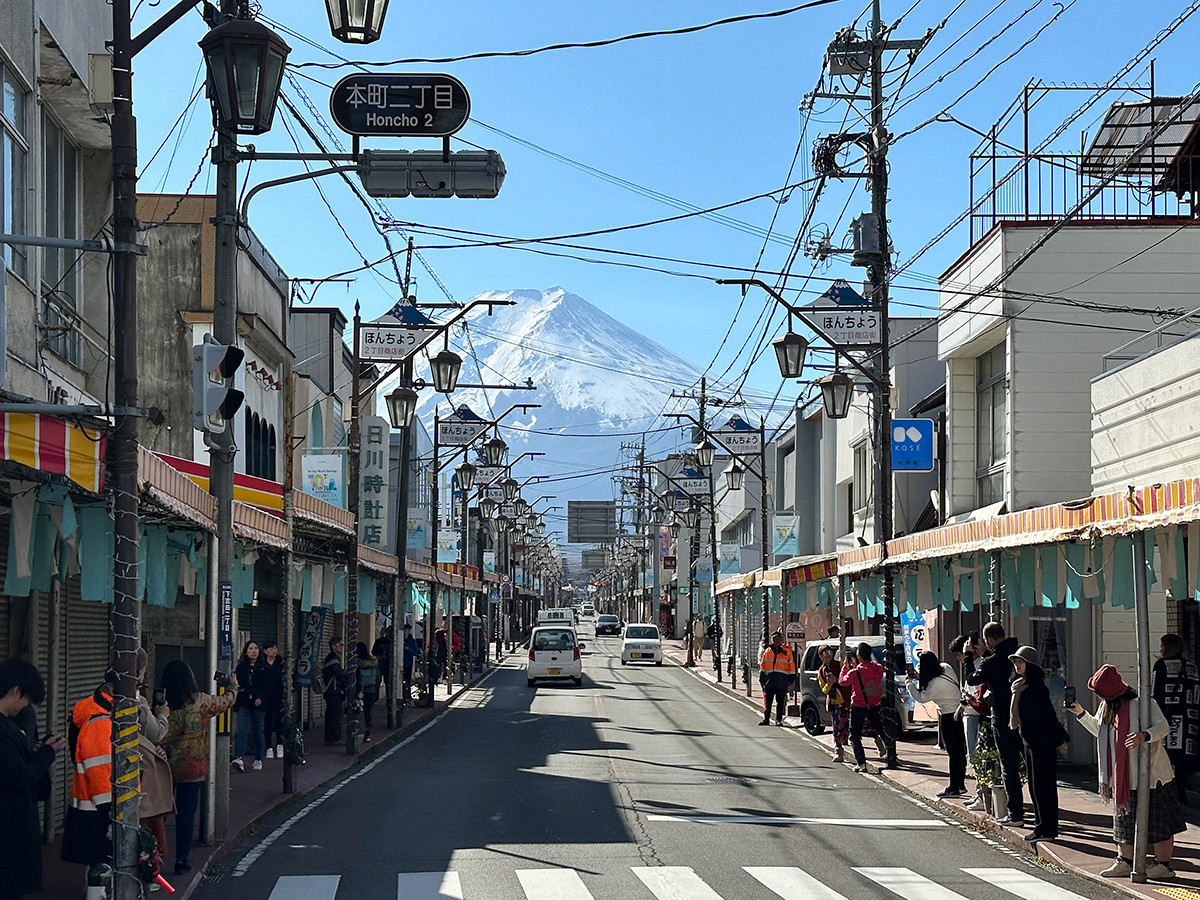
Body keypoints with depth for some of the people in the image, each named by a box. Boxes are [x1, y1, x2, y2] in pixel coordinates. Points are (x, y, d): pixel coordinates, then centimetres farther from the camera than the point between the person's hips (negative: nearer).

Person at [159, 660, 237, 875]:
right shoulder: (200, 702, -7)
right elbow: (226, 702, 10)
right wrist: (233, 686, 28)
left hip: (163, 766, 2)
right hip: (192, 768, -1)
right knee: (186, 813, 5)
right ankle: (182, 859, 7)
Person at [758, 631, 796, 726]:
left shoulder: (787, 650, 9)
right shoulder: (767, 651, 14)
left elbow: (791, 665, 10)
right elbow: (762, 665, 16)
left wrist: (791, 679, 5)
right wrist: (761, 679, 10)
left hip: (782, 678, -1)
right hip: (769, 678, 1)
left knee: (780, 701, 0)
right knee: (767, 700, 1)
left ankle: (778, 719, 5)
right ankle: (766, 719, 7)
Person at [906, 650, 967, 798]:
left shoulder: (937, 683, -27)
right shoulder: (945, 667, -1)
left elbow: (921, 697, -19)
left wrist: (909, 682, -7)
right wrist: (918, 677, 0)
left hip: (949, 718, -9)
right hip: (957, 712, 9)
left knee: (954, 753, -2)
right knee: (959, 752, 15)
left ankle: (954, 788, 4)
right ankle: (960, 785, 24)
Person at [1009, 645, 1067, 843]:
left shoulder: (1035, 686, -17)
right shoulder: (1020, 686, 12)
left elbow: (1048, 713, -19)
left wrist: (1059, 738, -18)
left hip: (1041, 743, -10)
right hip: (1029, 742, 10)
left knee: (1042, 785, -6)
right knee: (1034, 785, 14)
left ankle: (1047, 829, -3)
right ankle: (1041, 825, 21)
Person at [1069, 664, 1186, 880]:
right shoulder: (1106, 706, 9)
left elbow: (1163, 726, -16)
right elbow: (1098, 729, 25)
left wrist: (1145, 736, -33)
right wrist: (1081, 714, 14)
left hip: (1149, 773, -8)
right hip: (1122, 776, 8)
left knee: (1157, 819, -1)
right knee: (1123, 817, 12)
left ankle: (1163, 865, 5)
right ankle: (1125, 862, 21)